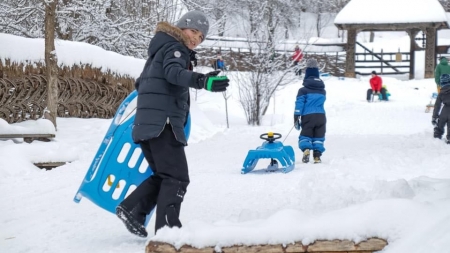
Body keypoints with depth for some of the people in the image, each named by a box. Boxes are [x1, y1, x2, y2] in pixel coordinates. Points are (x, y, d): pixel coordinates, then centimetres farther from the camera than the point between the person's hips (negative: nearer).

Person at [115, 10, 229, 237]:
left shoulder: (162, 48, 27)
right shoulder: (174, 47, -4)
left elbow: (141, 83, 36)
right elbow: (174, 72, -27)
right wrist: (202, 81, -44)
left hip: (148, 123, 10)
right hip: (164, 123, -10)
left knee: (163, 176, 19)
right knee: (177, 178, -11)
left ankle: (131, 209, 12)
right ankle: (166, 229, -17)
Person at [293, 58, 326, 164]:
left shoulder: (304, 90, -5)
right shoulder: (322, 90, 10)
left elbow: (299, 104, -9)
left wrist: (296, 119, -8)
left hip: (307, 116, -3)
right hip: (321, 116, 3)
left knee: (305, 135, 3)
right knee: (318, 137, 8)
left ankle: (306, 148, -24)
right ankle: (317, 156, -4)